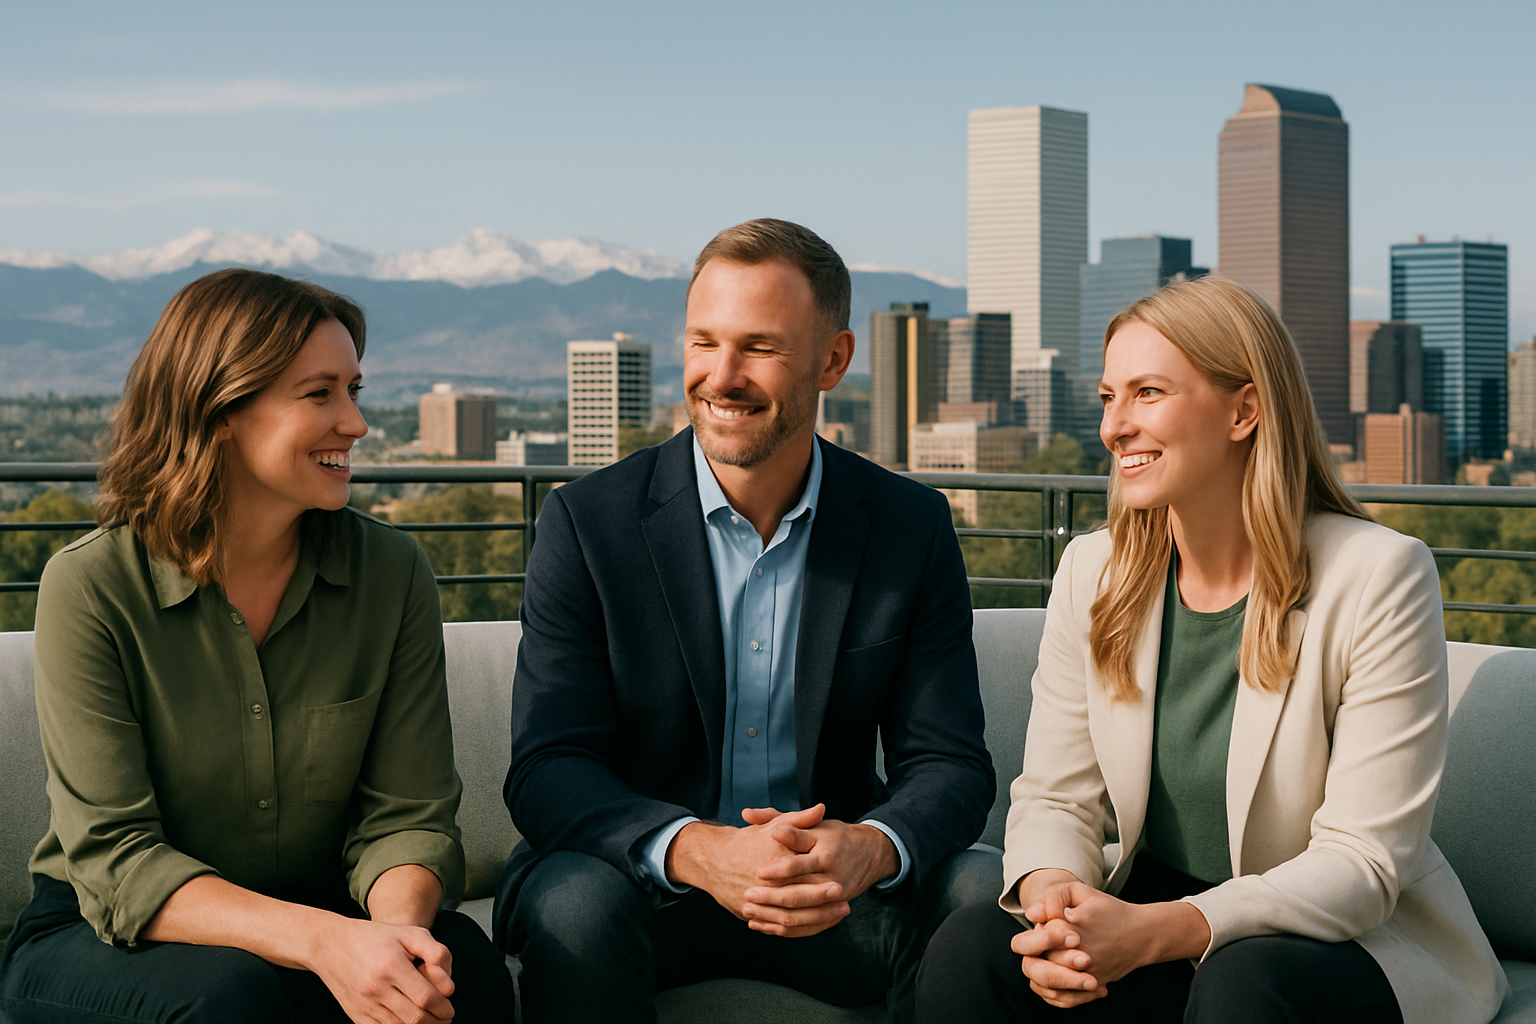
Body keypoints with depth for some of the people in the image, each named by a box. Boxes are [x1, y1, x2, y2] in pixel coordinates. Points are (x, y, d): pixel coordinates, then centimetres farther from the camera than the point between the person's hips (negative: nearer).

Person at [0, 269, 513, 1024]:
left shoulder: (393, 573, -3)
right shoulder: (91, 588, -14)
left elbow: (408, 814, -5)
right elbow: (114, 861, -19)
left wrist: (399, 925, -30)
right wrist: (321, 940, -35)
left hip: (310, 925, 3)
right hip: (100, 943, -2)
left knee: (463, 962, -28)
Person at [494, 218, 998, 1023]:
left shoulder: (913, 528, 0)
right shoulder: (588, 524, -6)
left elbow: (948, 762, -2)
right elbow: (546, 771, -12)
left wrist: (869, 849, -27)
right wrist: (698, 852, -33)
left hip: (833, 895, 3)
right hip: (646, 882, -2)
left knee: (984, 892, -25)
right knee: (576, 904, -34)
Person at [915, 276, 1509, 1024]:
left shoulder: (1380, 577, -13)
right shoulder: (1091, 571, 2)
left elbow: (1364, 860, -17)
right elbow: (1055, 797, 3)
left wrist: (1154, 931, -30)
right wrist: (1049, 895, -23)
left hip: (1342, 948, -3)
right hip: (1144, 915, 4)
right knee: (967, 949, -25)